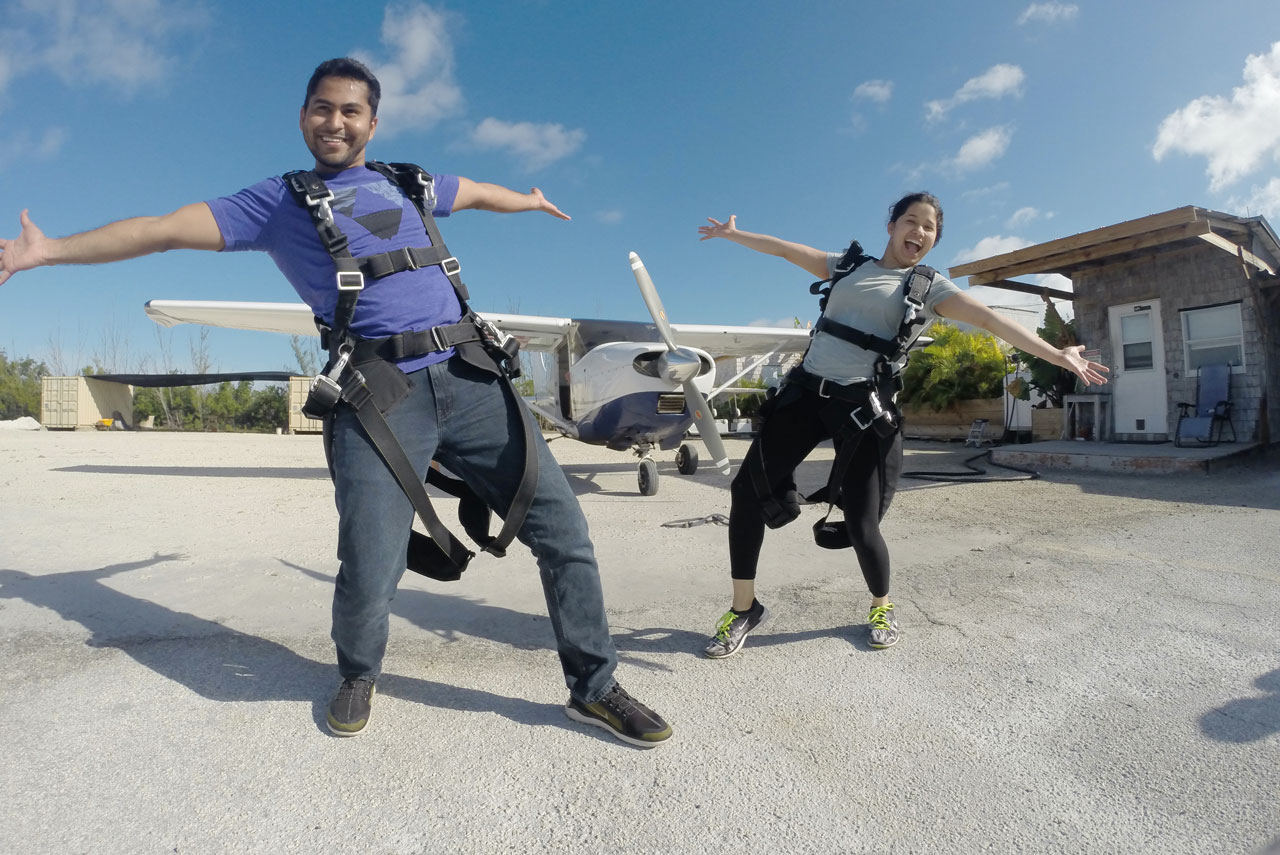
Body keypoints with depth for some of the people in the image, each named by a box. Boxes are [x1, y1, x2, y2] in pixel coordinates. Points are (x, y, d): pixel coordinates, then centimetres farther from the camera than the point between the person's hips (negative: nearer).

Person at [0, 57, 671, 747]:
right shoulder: (276, 203, 17)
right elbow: (165, 229, 15)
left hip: (471, 378, 3)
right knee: (367, 581, -11)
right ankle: (357, 676, 28)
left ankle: (594, 688, 16)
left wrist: (531, 200, 59)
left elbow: (477, 192, 43)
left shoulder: (407, 183, 26)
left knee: (564, 534, -3)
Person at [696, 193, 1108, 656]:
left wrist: (1057, 355, -11)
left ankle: (882, 606, 28)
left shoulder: (930, 286, 9)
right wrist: (733, 233, 31)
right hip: (806, 392, 3)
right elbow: (787, 249, 24)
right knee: (747, 489, -8)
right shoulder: (848, 264, 17)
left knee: (861, 526, -7)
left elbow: (990, 319, -2)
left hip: (861, 406, -3)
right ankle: (744, 608, 8)